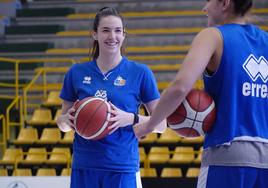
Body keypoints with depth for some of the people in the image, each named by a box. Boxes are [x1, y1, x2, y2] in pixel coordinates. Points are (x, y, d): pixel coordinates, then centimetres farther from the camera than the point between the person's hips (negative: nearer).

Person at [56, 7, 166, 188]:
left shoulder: (140, 73, 0)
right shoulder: (77, 73, 7)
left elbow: (161, 124, 1)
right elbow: (62, 124, 15)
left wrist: (131, 119, -16)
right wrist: (67, 119, -8)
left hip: (123, 169, -3)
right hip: (84, 167, 3)